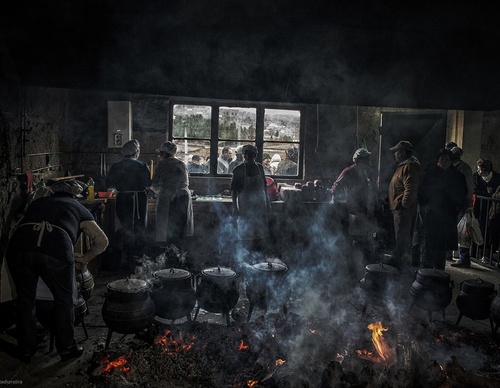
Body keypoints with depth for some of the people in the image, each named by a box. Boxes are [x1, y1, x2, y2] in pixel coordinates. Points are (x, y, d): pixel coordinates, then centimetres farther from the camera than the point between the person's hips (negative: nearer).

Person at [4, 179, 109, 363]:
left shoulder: (37, 202, 35)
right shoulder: (79, 208, 27)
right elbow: (101, 241, 21)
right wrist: (85, 258, 37)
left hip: (18, 248, 3)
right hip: (57, 251, -2)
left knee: (25, 299, 22)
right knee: (64, 299, 19)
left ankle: (26, 351, 33)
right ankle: (66, 348, 29)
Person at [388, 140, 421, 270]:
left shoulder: (409, 167, -17)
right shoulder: (403, 165, 18)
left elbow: (410, 189, -26)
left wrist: (403, 204, -22)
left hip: (403, 209, -11)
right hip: (399, 207, 11)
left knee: (401, 237, -7)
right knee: (404, 236, 18)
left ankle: (399, 262, -2)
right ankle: (404, 260, 29)